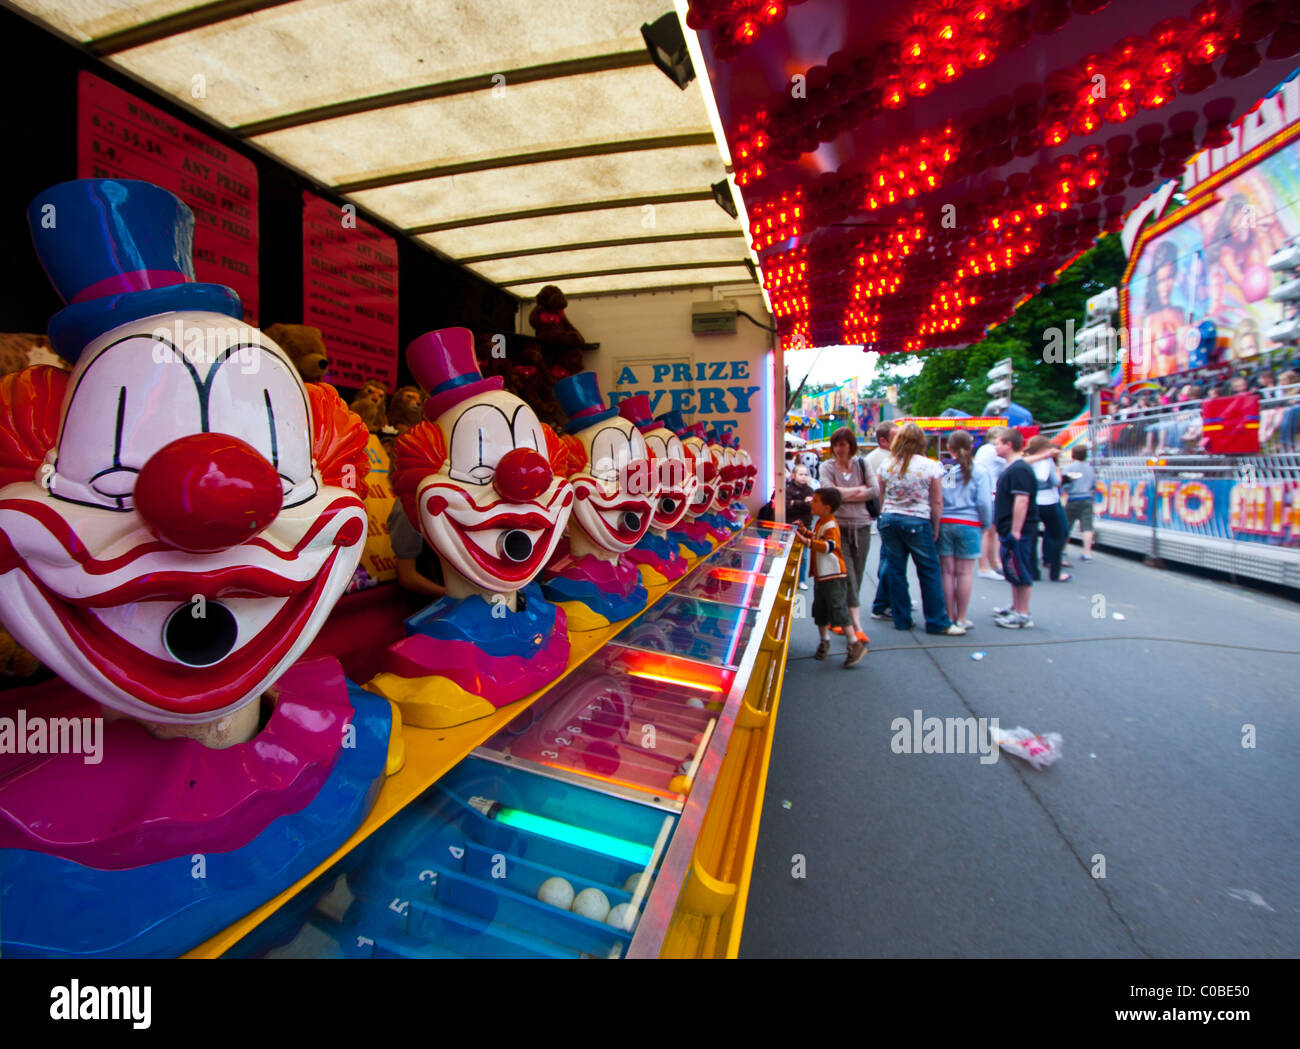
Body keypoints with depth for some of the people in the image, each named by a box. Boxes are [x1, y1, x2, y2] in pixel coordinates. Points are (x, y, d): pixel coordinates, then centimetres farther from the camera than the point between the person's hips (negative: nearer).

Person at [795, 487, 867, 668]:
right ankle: (824, 641, 30)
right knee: (820, 611, 15)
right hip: (821, 575, 10)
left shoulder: (830, 525, -18)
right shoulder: (821, 522, 12)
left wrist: (808, 542, -41)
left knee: (837, 611, -7)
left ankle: (855, 644, 4)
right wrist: (805, 532, 10)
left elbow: (829, 545, -34)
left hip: (834, 577, -10)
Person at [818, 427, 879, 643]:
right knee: (848, 576, -8)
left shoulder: (862, 464, 6)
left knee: (857, 575, 8)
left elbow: (876, 490, -5)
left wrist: (845, 494, -11)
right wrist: (859, 489, -8)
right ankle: (857, 626, -7)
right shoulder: (827, 466, -1)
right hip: (839, 526, -3)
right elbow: (828, 492, -18)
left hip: (862, 527, 3)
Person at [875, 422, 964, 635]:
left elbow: (880, 498, 7)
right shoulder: (930, 466, -6)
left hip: (890, 520, 3)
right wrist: (935, 529, 5)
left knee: (895, 570, 9)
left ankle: (901, 620, 17)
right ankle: (937, 622, 13)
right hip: (917, 522, -3)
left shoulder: (887, 466, 2)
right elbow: (937, 502, -4)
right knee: (929, 572, 7)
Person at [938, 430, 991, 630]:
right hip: (969, 524, -1)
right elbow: (984, 502, -5)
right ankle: (961, 619, 9)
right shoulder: (978, 472, -2)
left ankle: (950, 616, 13)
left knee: (947, 571, 7)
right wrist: (986, 524, 8)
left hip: (943, 523, 2)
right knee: (965, 572, 4)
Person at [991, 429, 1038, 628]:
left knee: (1020, 572, -3)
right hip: (1010, 530, 10)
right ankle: (1015, 607, 29)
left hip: (1018, 531, -10)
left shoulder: (1019, 469, -17)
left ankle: (1023, 615, 3)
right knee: (1013, 571, 18)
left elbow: (1021, 501, -23)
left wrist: (1015, 531, -25)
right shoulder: (1012, 468, 16)